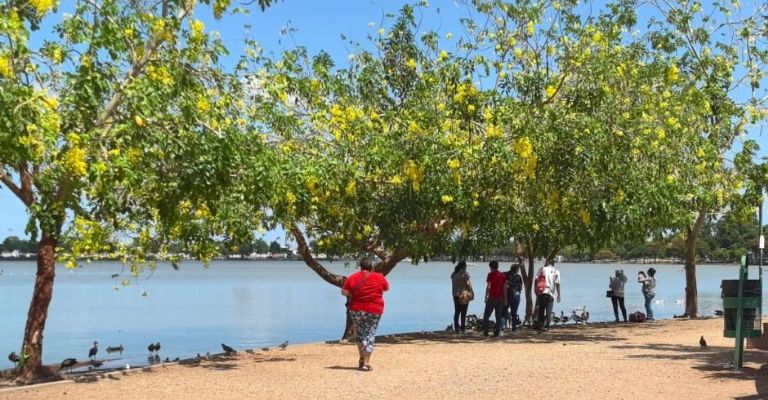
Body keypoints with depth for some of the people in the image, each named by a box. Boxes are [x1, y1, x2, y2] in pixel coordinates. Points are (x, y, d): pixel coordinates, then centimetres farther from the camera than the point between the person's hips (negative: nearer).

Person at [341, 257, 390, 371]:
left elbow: (344, 292, -3)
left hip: (356, 310, 1)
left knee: (359, 333, 19)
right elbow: (387, 288, 13)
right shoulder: (379, 278, -3)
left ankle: (362, 359, 18)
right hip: (374, 311, -1)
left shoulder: (352, 278, -3)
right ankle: (366, 363, -1)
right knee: (370, 335, 3)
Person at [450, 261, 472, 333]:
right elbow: (467, 284, -15)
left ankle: (456, 328, 13)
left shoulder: (453, 274, 7)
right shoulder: (465, 273, -12)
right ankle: (462, 329, 1)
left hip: (455, 295, 6)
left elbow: (453, 285, 10)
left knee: (456, 312, 13)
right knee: (463, 313, 0)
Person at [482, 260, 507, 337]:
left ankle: (485, 332, 2)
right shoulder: (503, 275, 7)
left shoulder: (490, 274, -5)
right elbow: (505, 288, 7)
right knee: (498, 316, 8)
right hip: (500, 299, 4)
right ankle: (496, 333, 4)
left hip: (491, 298, -4)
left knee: (486, 316, 6)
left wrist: (486, 297, -6)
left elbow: (488, 287, -11)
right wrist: (505, 299, 12)